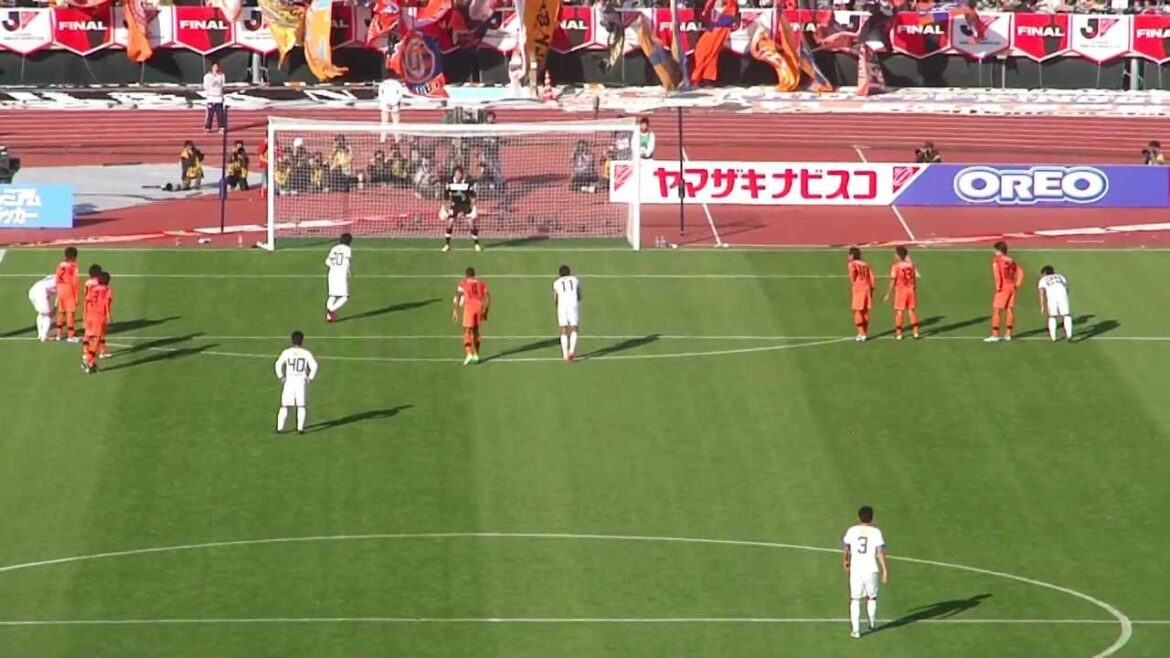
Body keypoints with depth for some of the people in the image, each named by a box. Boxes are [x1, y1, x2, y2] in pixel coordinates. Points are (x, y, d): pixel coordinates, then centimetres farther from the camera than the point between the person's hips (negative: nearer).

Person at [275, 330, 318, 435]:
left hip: (289, 381, 0)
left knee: (285, 406, 7)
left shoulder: (287, 352, -1)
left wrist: (281, 377, 1)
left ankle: (280, 427, -1)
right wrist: (310, 378, 1)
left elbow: (278, 364, -9)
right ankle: (300, 428, 1)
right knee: (302, 406, 11)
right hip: (302, 382, 0)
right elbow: (314, 366, -11)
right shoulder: (306, 353, -2)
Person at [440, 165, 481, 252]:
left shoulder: (467, 183, -14)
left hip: (466, 205, -1)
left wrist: (474, 208, -11)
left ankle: (477, 244, 8)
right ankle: (447, 245, 2)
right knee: (450, 222, -10)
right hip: (455, 205, 1)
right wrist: (444, 208, 4)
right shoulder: (450, 183, -9)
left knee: (473, 223, -6)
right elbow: (446, 196, 3)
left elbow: (472, 197, -7)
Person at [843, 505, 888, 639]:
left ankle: (855, 629, -3)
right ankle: (872, 624, 34)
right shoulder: (876, 532, -7)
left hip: (856, 569, 1)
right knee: (872, 597, 19)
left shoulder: (852, 531, 0)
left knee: (855, 599, 4)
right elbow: (880, 552, -11)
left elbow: (846, 548, 14)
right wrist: (885, 569, -7)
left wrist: (846, 560, 33)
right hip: (871, 569, -1)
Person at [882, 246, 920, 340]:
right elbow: (915, 278, 7)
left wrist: (888, 294, -6)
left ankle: (898, 333, 8)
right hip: (910, 290, 4)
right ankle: (915, 332, 8)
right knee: (912, 311, 9)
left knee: (899, 311, 5)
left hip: (900, 290, -4)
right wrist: (915, 291, 19)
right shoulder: (911, 264, 1)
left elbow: (893, 281, -12)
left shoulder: (895, 266, -12)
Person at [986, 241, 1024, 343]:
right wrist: (1017, 284, 10)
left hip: (1003, 287, -7)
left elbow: (996, 272, -21)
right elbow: (1020, 272, 10)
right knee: (1010, 310, 11)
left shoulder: (997, 260, -7)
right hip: (1012, 286, 7)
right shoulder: (1011, 261, 12)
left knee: (996, 311, -2)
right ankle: (1008, 334, 15)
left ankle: (995, 335, -5)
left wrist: (998, 286, -17)